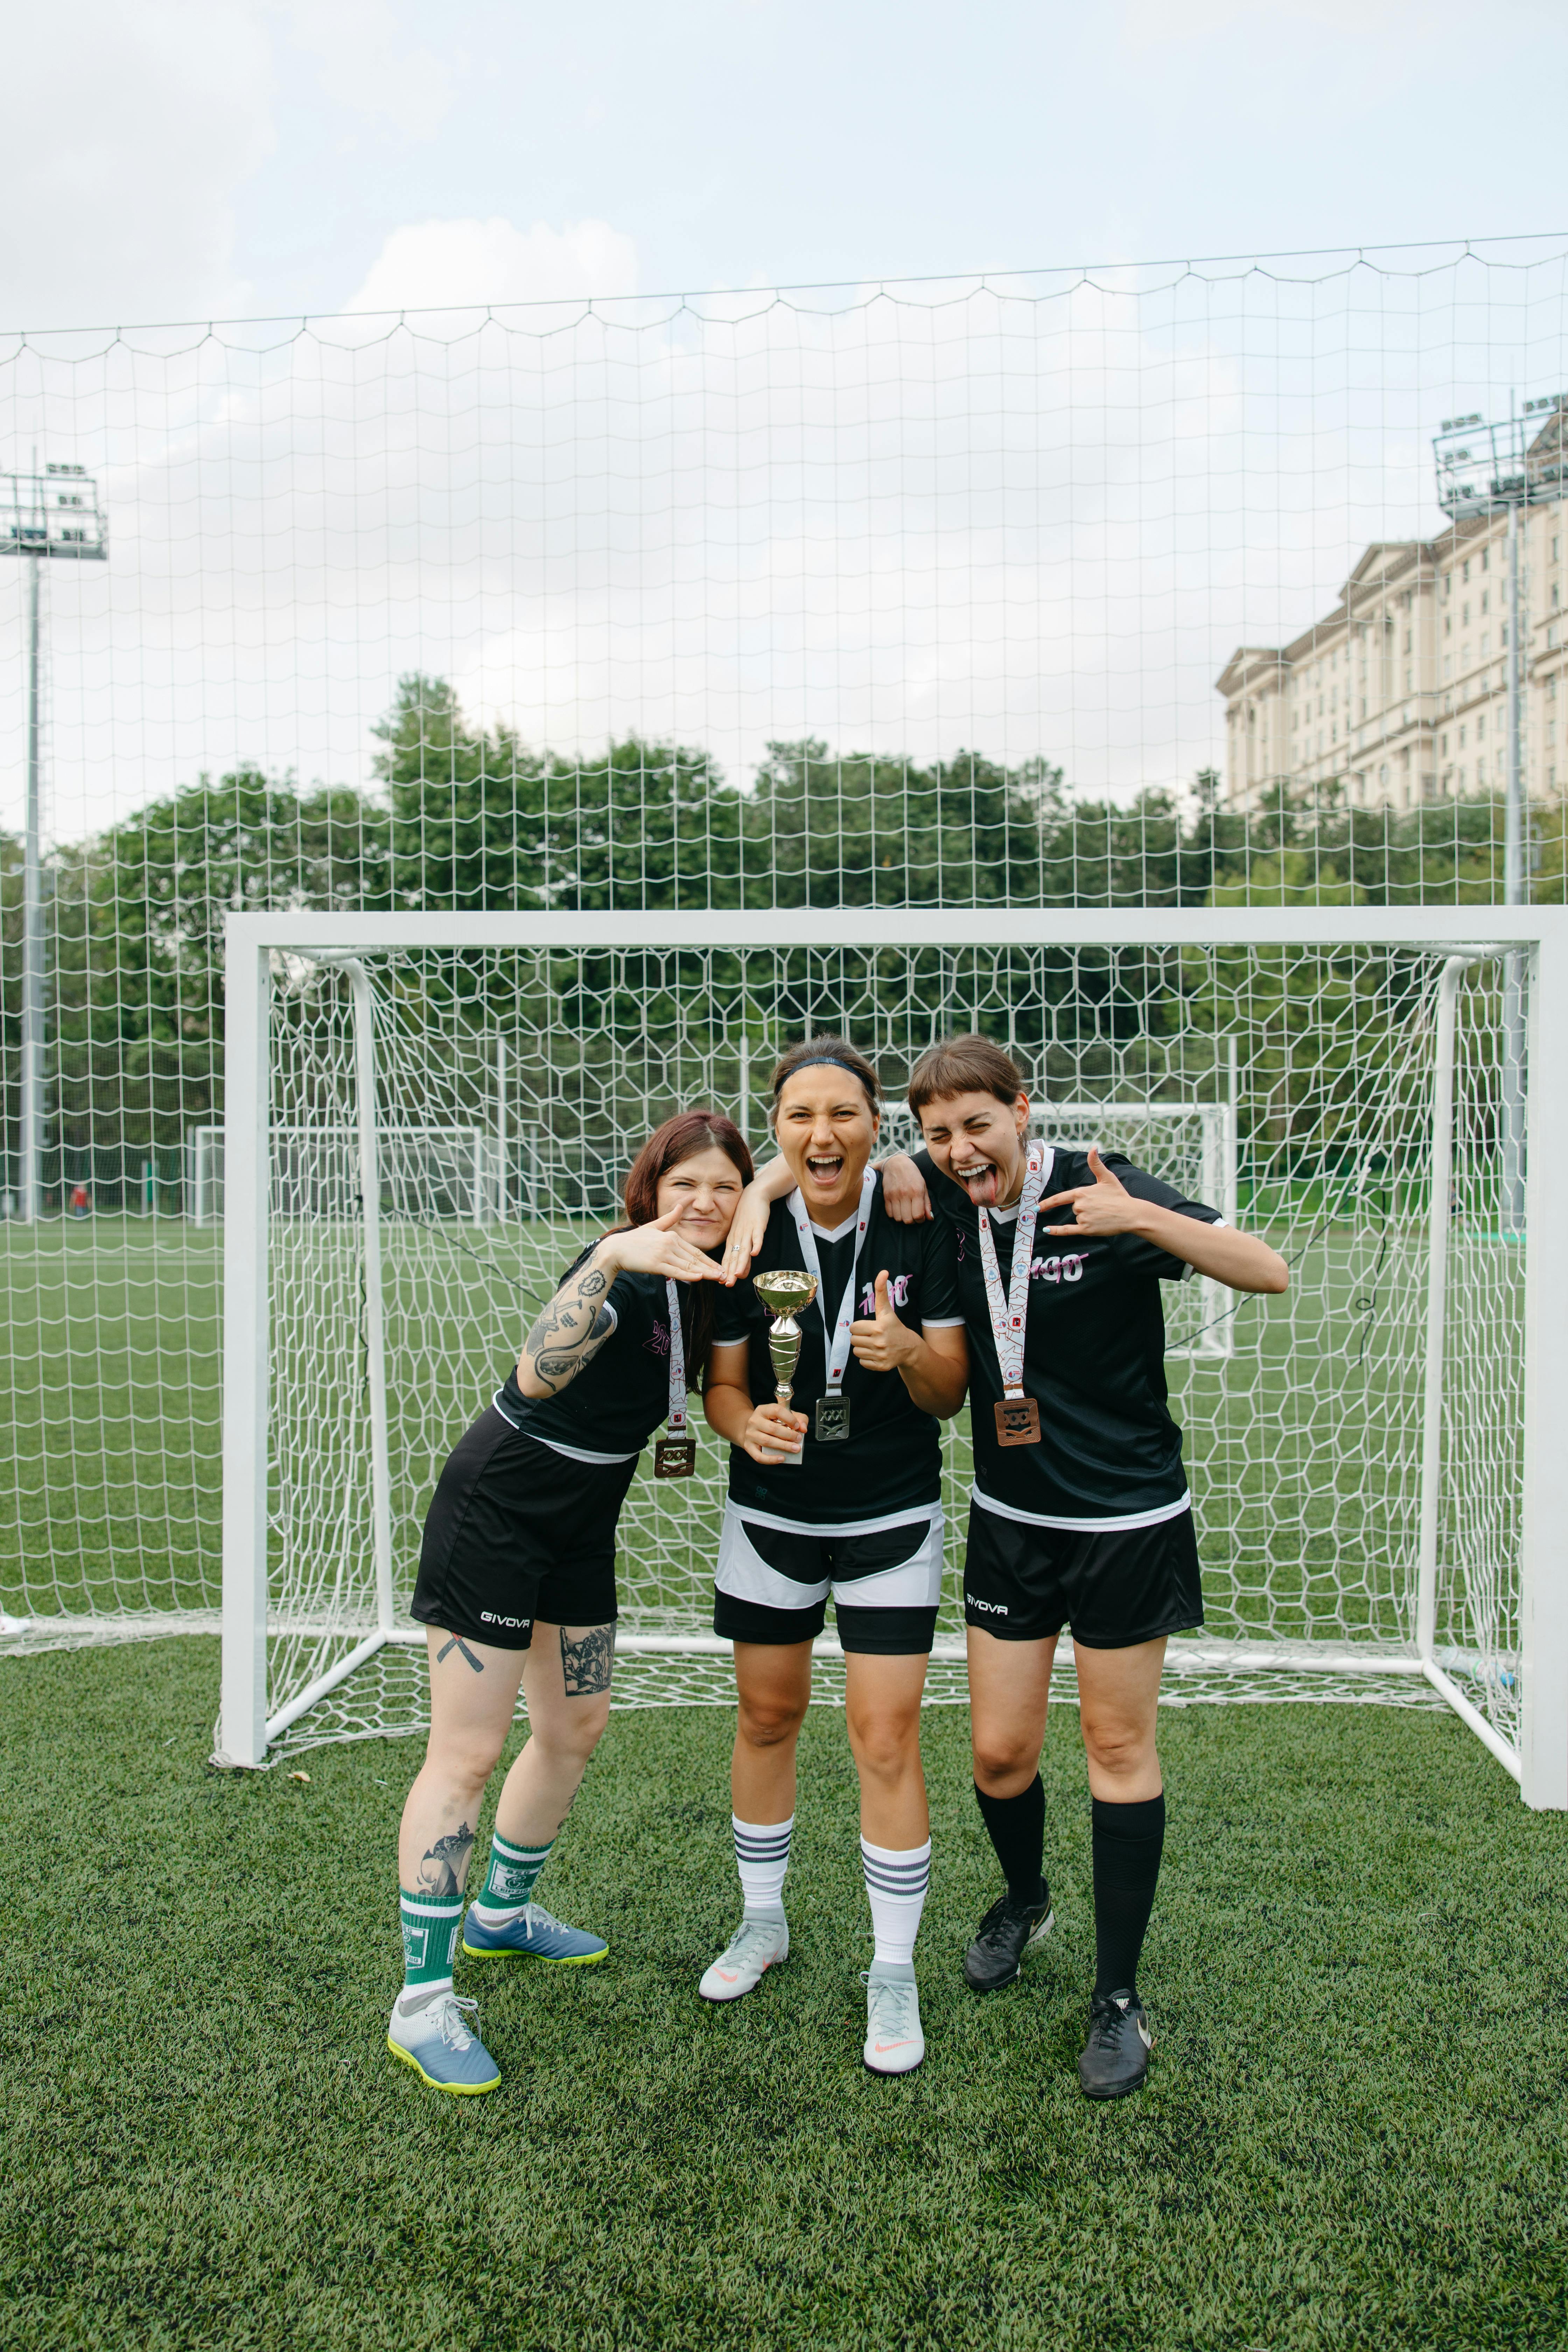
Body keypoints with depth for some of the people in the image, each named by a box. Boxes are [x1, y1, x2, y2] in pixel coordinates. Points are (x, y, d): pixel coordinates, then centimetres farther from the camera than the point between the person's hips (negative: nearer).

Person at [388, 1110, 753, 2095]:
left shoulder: (709, 1280, 0)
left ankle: (502, 1913, 40)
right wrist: (610, 1259, -55)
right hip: (499, 1505, -8)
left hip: (584, 1516, 9)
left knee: (577, 1728, 18)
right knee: (467, 1755, -5)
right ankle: (423, 1998, 4)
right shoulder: (625, 1269, -24)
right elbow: (540, 1374, -44)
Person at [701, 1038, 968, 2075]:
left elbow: (950, 1393, -8)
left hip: (893, 1520, -2)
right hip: (770, 1517, 2)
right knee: (767, 1718, 15)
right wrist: (748, 1423, -24)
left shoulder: (922, 1229, -14)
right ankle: (764, 1922, 38)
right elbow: (723, 1384, -1)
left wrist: (908, 1352, -30)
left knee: (887, 1740, -3)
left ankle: (894, 1975, 17)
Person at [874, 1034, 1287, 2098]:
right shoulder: (944, 1199, -5)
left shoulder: (1098, 1191, -17)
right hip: (1011, 1520, 4)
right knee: (999, 1751, 8)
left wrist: (1142, 1219, -34)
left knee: (1120, 1749, 6)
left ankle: (1121, 1997, 21)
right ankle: (1025, 1898, 41)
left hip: (1128, 1521, -4)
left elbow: (1269, 1271, -20)